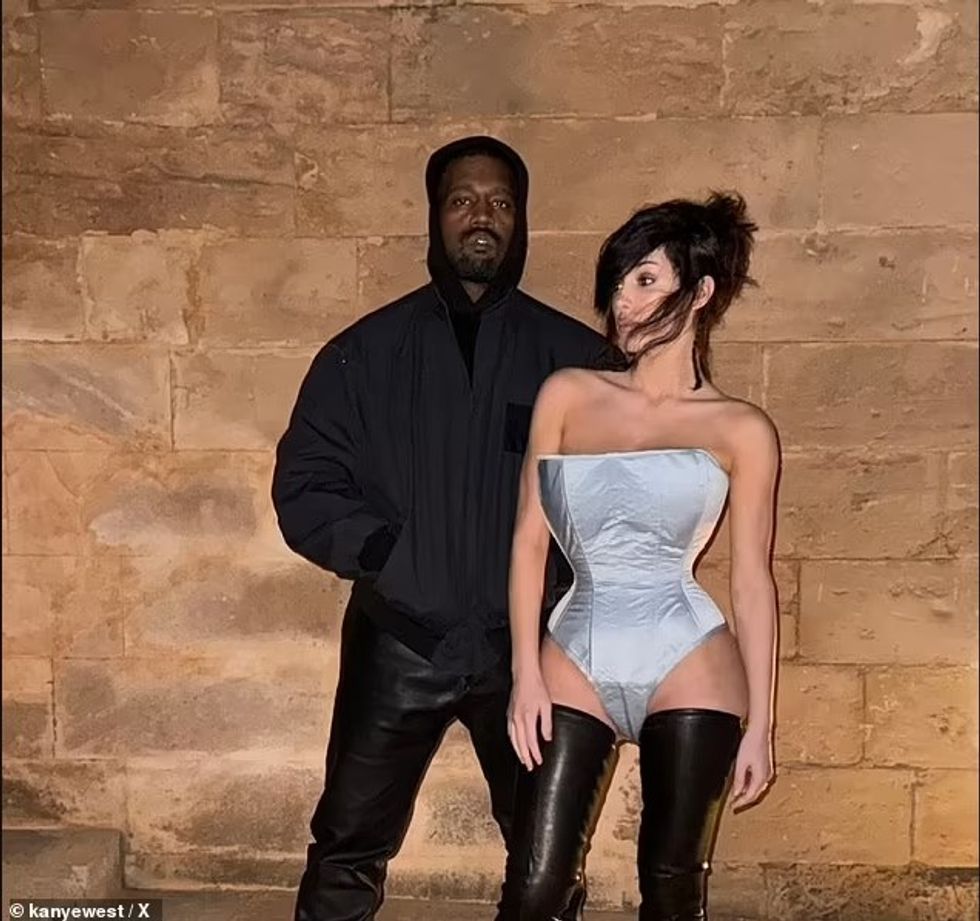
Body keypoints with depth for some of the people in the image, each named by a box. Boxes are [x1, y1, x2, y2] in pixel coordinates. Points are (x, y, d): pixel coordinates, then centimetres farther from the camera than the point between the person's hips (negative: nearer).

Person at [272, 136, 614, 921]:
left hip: (532, 647, 1)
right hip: (399, 644, 0)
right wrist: (388, 556, -15)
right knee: (348, 855, 10)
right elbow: (303, 490, 0)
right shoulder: (364, 353, 1)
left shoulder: (578, 356, 1)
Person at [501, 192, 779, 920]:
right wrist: (526, 671, -2)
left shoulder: (741, 431, 1)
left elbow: (753, 580, 2)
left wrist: (760, 723, 1)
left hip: (689, 669, -1)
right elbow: (529, 538, 4)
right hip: (574, 665, 2)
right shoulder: (567, 395, 5)